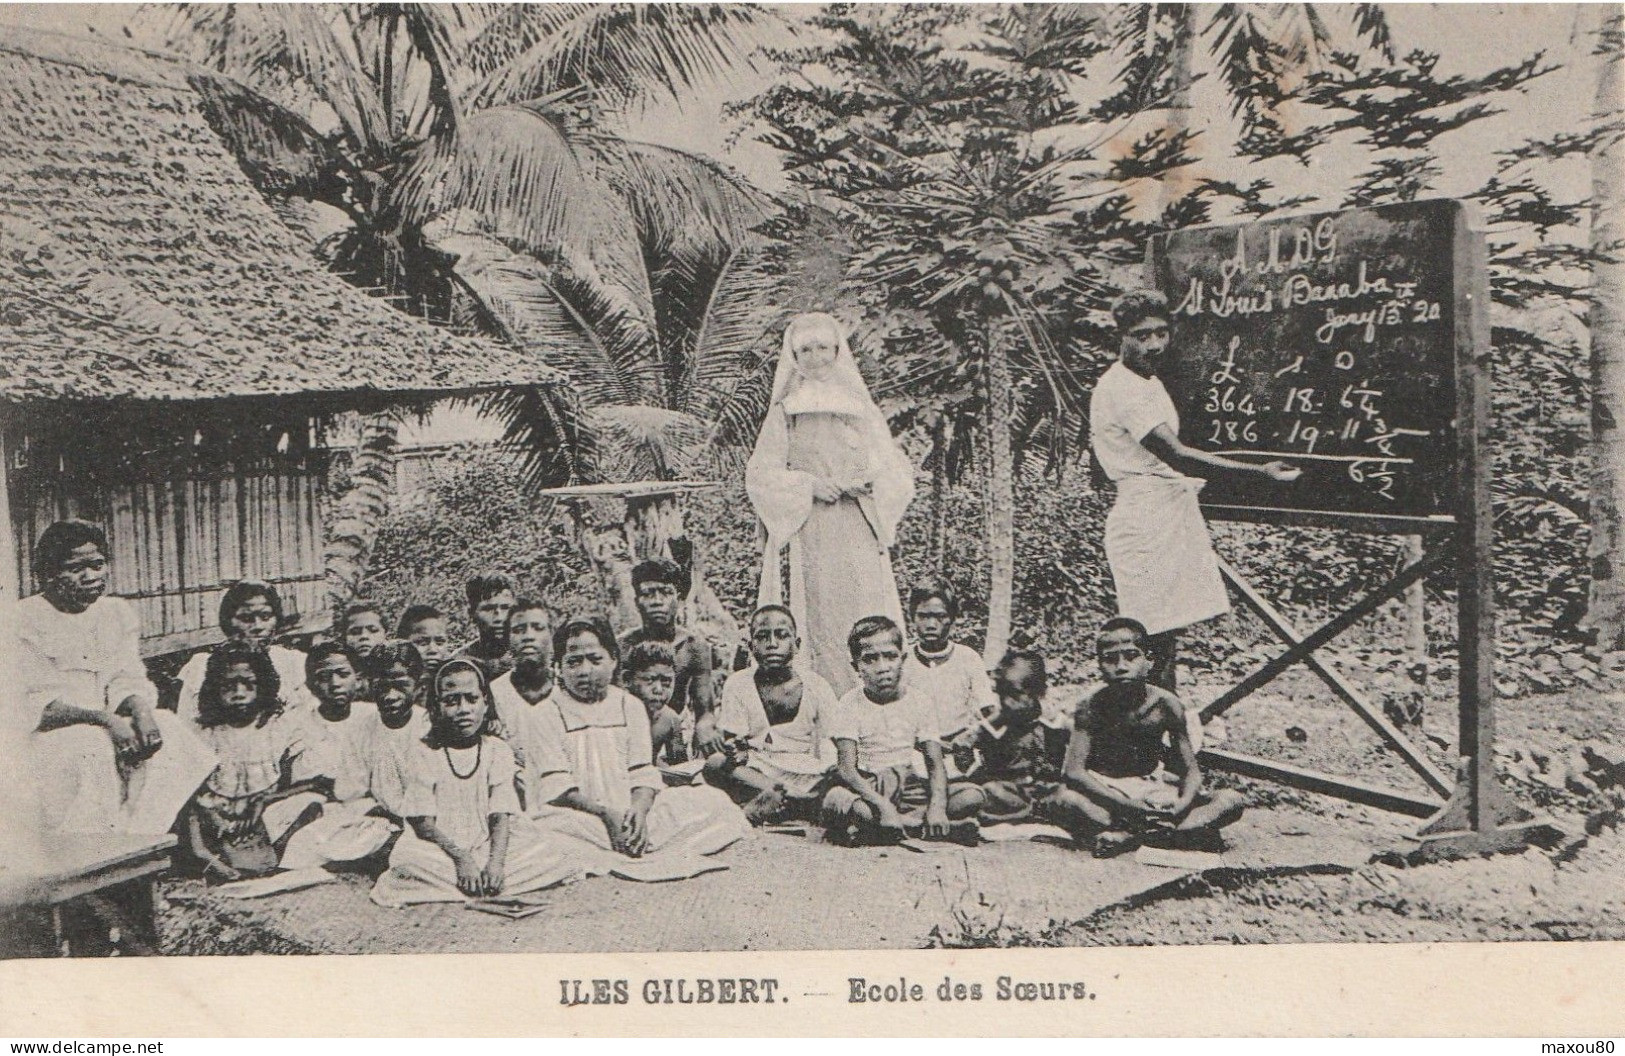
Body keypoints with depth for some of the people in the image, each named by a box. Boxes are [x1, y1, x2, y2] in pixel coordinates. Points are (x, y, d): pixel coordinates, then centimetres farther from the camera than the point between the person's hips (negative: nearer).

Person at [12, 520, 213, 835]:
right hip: (44, 735, -5)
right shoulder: (24, 621, -8)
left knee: (166, 730, -21)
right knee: (92, 748, -34)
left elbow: (127, 680, 3)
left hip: (108, 726, 5)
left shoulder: (119, 613, 10)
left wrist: (141, 710, -22)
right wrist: (102, 718, -29)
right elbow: (30, 705, -15)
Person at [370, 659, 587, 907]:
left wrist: (496, 862, -21)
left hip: (489, 846, 2)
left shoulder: (498, 750, 3)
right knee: (406, 858, -34)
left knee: (550, 859, -20)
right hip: (442, 847, -1)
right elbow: (423, 823, -7)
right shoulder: (426, 754, -1)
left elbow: (501, 817, -3)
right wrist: (461, 858, -21)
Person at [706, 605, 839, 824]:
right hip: (757, 772, 0)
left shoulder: (816, 686, 2)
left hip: (807, 775, 0)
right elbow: (732, 741, 0)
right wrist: (735, 753, -25)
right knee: (714, 763, -31)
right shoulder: (737, 685, 3)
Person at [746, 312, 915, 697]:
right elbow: (760, 476, 2)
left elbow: (900, 472, 11)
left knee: (869, 624, -6)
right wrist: (809, 484, -12)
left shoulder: (862, 408, 14)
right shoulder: (783, 413, 10)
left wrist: (868, 481, -9)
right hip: (810, 538, -1)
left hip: (861, 533, 2)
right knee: (820, 619, -8)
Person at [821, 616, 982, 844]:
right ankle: (917, 825, -22)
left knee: (973, 796, -18)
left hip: (908, 788, 4)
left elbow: (935, 765, -4)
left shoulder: (919, 705, 4)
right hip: (866, 790, -4)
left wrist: (937, 806, -25)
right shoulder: (849, 706, -6)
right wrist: (883, 805, -33)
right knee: (836, 802, -38)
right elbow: (846, 768, -17)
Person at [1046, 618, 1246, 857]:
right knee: (1062, 801, -36)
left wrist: (1181, 806, -30)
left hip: (1153, 789, 3)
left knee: (1233, 801, -18)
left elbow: (1191, 770, -7)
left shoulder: (1165, 704, -11)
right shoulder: (1092, 706, -15)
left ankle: (1129, 836, -29)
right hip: (1104, 790, -3)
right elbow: (1074, 771, -22)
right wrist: (1129, 806, -32)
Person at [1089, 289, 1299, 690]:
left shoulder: (1148, 380, 15)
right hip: (1145, 518, -10)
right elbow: (1175, 455, -28)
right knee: (1154, 640, -8)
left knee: (1167, 635, 12)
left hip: (1173, 512, 10)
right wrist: (1258, 471, -31)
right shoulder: (1122, 389, -18)